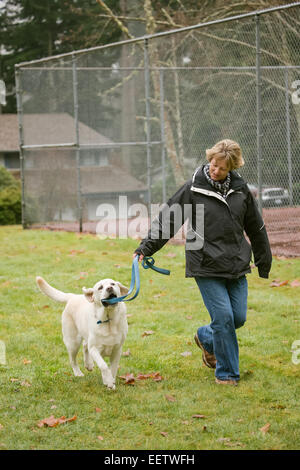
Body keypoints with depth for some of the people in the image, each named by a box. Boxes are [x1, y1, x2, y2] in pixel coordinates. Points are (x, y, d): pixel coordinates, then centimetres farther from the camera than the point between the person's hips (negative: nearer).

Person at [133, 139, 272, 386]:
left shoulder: (240, 189, 5)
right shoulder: (193, 189, -5)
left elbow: (256, 227, 16)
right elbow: (168, 219, -2)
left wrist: (264, 263, 22)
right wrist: (146, 248, -9)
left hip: (237, 264, 4)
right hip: (206, 265, -4)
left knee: (239, 317, 5)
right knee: (223, 317, -9)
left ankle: (206, 338, 35)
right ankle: (227, 373, 5)